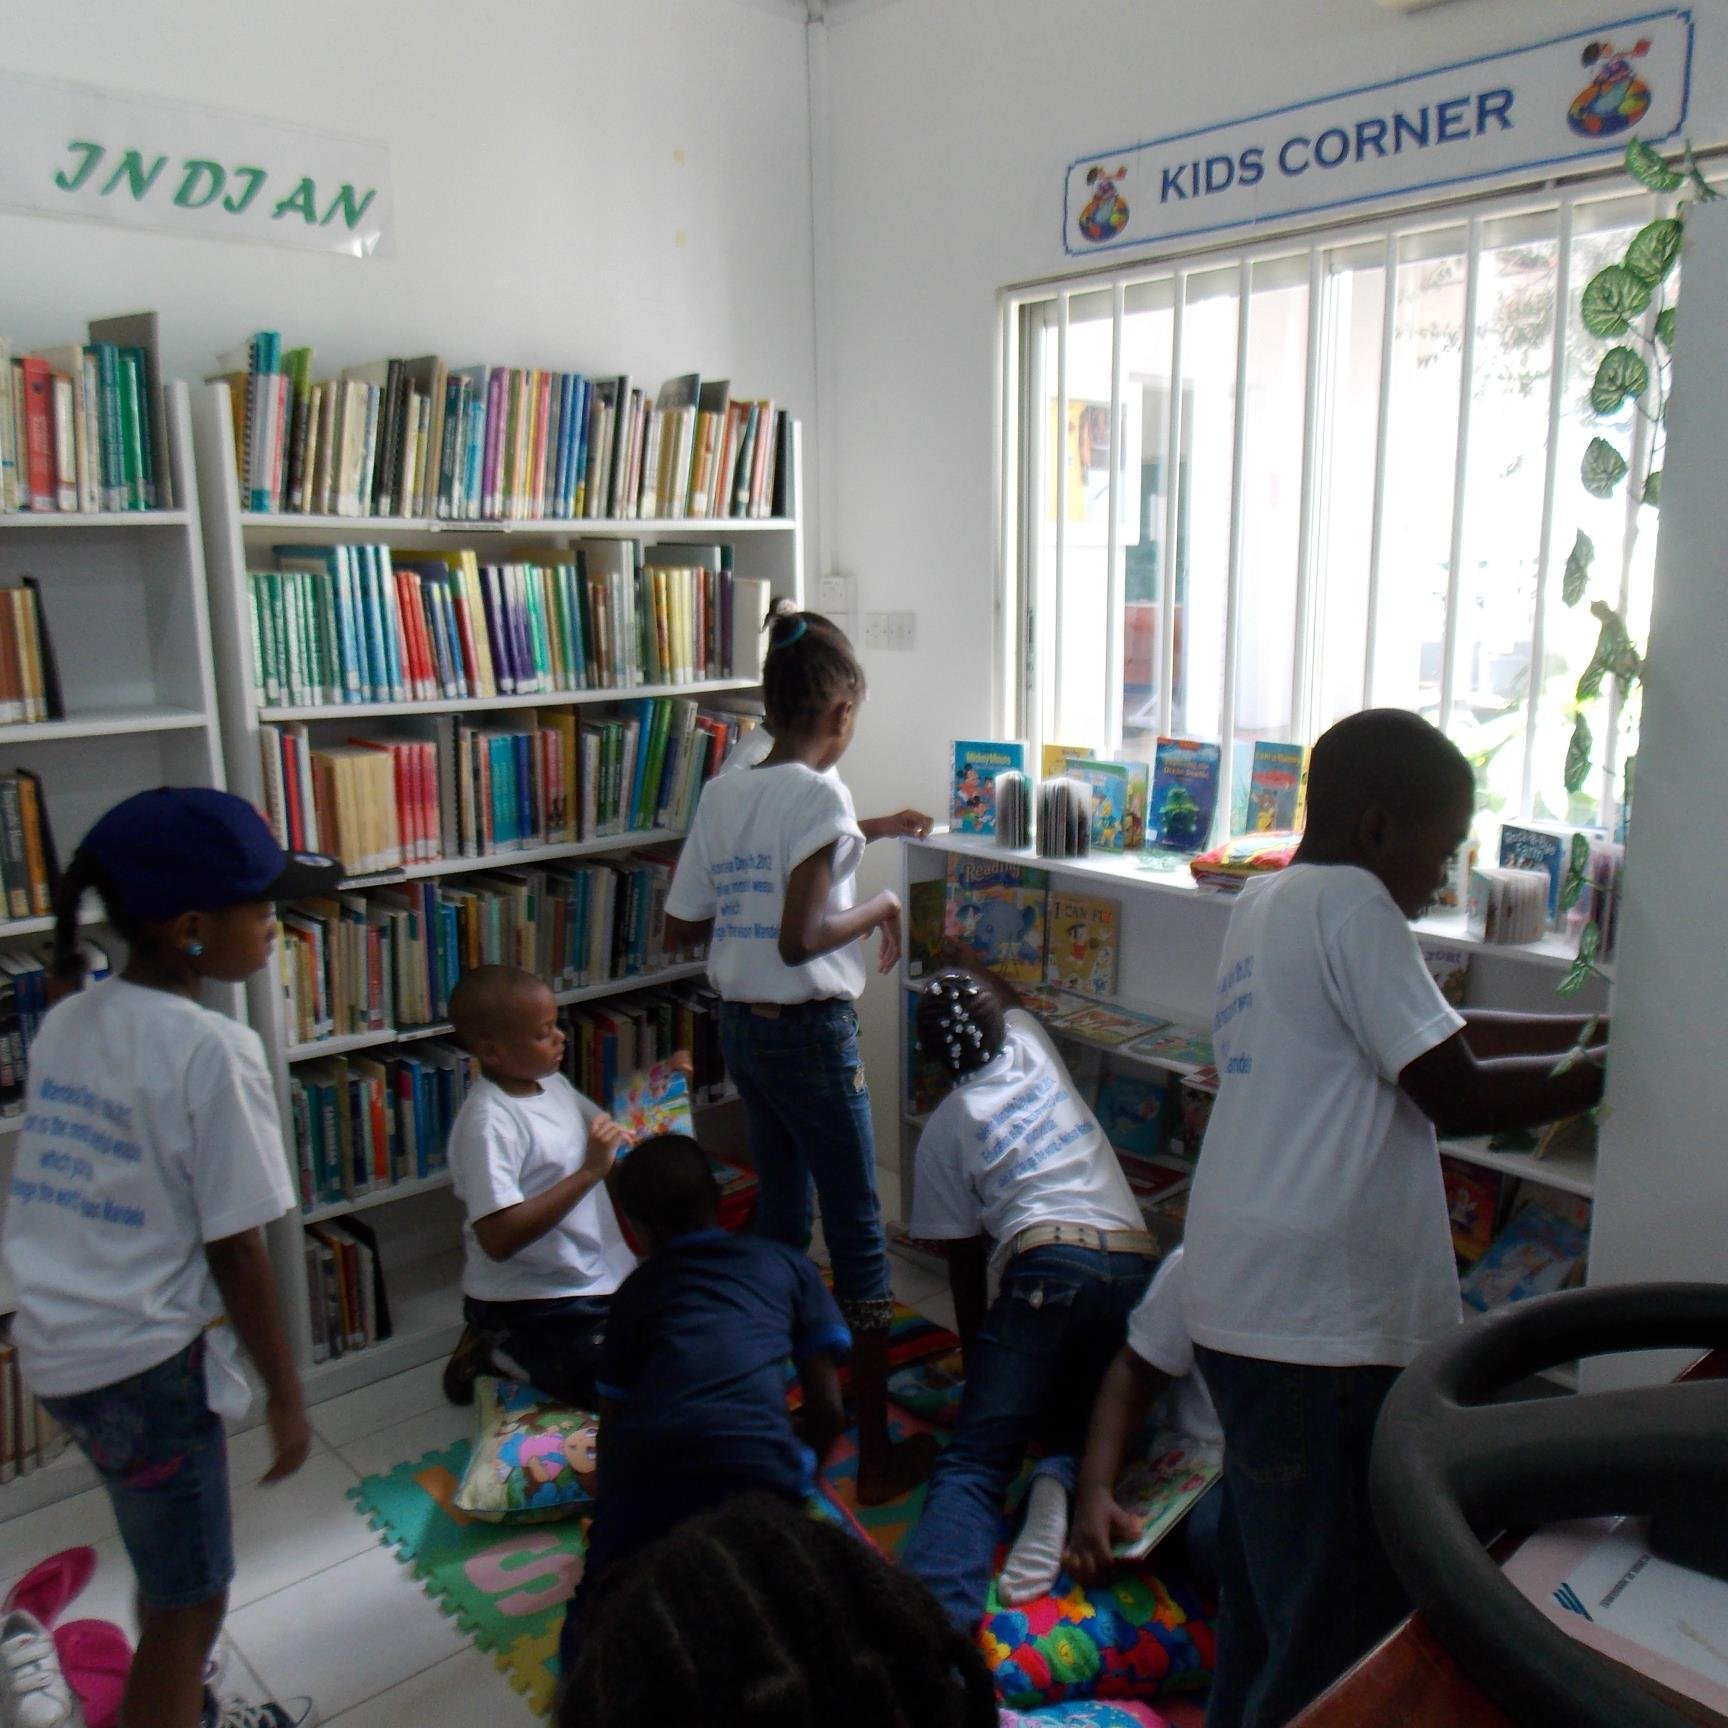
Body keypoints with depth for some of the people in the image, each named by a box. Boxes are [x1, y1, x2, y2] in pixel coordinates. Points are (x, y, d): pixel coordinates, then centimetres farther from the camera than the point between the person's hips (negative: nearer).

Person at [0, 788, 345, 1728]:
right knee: (190, 1604, 11)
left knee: (175, 1569, 29)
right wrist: (285, 1394, -6)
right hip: (146, 1365, -8)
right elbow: (235, 1252, -18)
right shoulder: (211, 1049, -21)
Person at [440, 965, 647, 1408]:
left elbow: (613, 1132, 19)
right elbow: (498, 1239, -33)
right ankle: (498, 1354, 6)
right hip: (525, 1301, -9)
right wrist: (589, 1172, -33)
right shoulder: (489, 1123, -24)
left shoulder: (552, 1082, 2)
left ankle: (516, 1352, 22)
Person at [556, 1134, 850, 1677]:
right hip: (755, 1460, -2)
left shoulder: (636, 1290, 26)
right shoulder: (785, 1263, 24)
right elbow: (827, 1409, 21)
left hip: (640, 1468, 3)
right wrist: (798, 1471, 38)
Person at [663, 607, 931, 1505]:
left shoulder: (721, 793, 5)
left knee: (780, 1214, 21)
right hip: (811, 1032, -8)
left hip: (739, 1025, 8)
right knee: (858, 1235, 3)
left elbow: (681, 925, 7)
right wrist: (878, 907, -10)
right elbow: (801, 940, -24)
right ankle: (876, 1455, 12)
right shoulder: (820, 795, -16)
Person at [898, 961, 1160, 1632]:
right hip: (1138, 1265, 5)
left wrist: (977, 1369, 26)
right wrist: (968, 976, 61)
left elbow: (965, 1265, 16)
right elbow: (1010, 997, 48)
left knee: (971, 1461, -9)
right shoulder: (1030, 1043, 20)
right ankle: (1064, 1482, -15)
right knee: (1085, 1428, 21)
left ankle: (936, 1615, -36)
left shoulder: (943, 1129, 13)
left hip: (1047, 1264, -4)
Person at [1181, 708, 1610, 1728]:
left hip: (1241, 1303, 10)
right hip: (1319, 1328, -10)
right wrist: (1617, 1065, -5)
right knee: (1341, 1633, 4)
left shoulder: (1267, 902, 14)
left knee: (1267, 1602, 24)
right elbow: (1458, 1094, -17)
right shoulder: (1350, 904, -14)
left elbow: (1418, 1040, 18)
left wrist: (1592, 1026, 14)